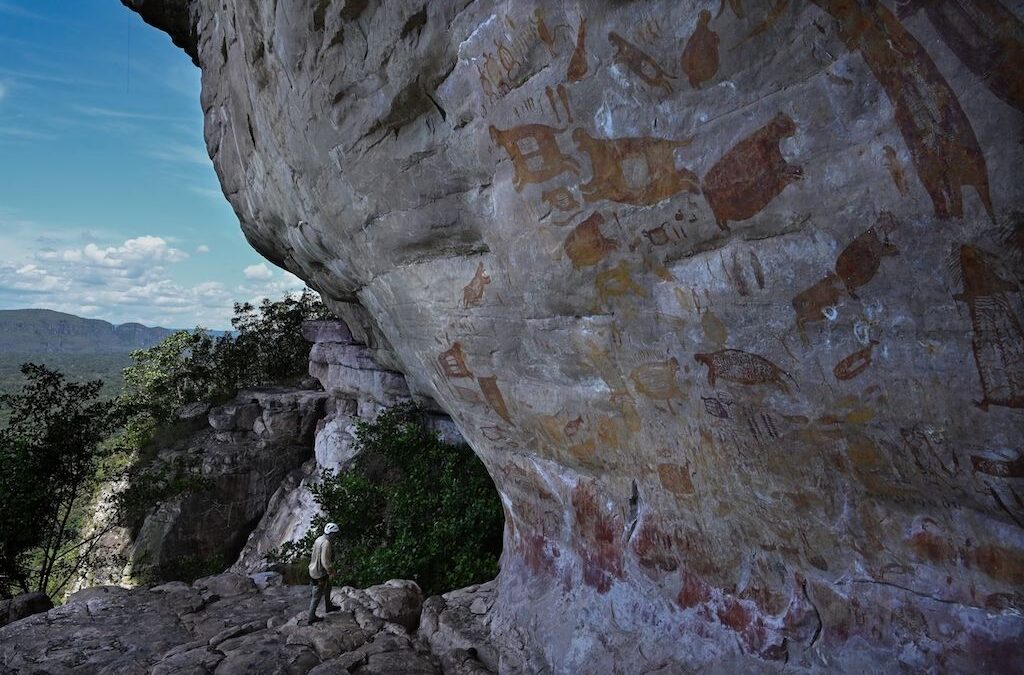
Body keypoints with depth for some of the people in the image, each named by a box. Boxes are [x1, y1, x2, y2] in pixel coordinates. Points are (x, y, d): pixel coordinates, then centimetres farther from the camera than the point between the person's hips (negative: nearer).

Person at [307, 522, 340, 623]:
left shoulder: (319, 539, 2)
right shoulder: (326, 543, -27)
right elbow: (325, 561, -30)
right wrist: (331, 572, -15)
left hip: (314, 569, 9)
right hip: (319, 573, -9)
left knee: (328, 587, 26)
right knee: (317, 596, 7)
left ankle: (328, 607, 43)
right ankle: (312, 617, 20)